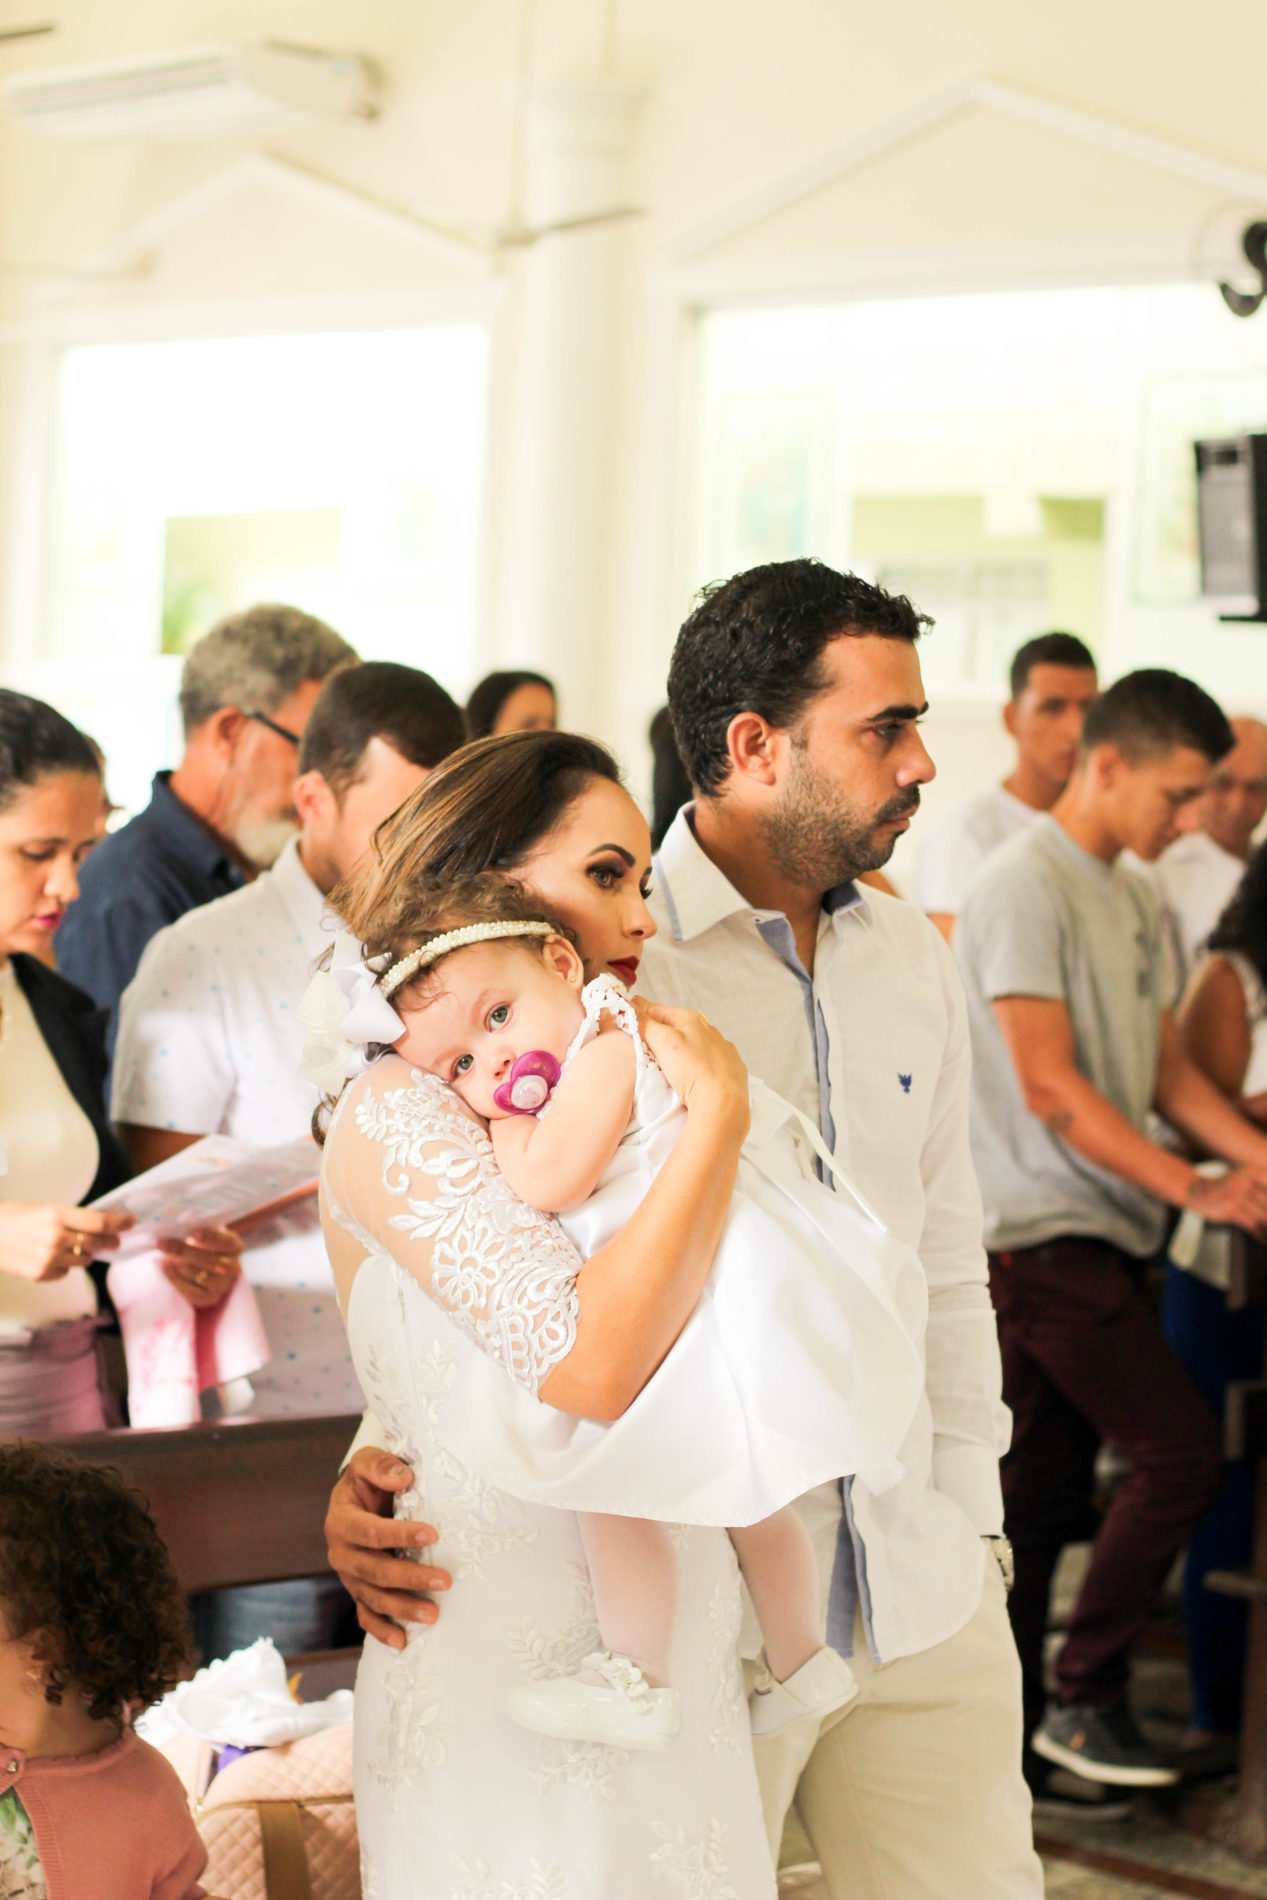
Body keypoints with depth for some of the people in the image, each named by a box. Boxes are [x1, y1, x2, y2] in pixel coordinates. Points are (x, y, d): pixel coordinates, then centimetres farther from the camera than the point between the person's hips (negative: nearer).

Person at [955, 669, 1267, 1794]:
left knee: (1044, 1490, 11)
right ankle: (1087, 1695, 1)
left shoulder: (1132, 899, 15)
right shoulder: (1027, 887, -13)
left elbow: (1163, 1064, 17)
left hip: (1094, 1235, 9)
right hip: (1043, 1232, -9)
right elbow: (1049, 1086, -18)